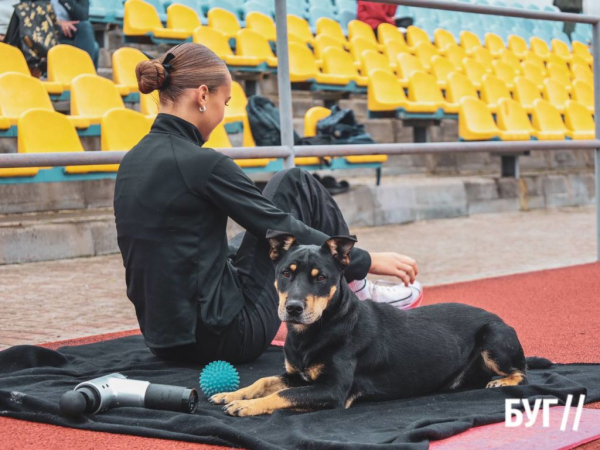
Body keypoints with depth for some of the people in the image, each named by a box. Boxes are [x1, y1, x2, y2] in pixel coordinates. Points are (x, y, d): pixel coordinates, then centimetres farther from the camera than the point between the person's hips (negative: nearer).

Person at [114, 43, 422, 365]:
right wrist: (367, 261, 2)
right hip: (229, 336, -8)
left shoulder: (133, 162, 8)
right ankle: (357, 293, 22)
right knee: (294, 186, 5)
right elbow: (282, 228, -11)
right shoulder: (202, 163, -18)